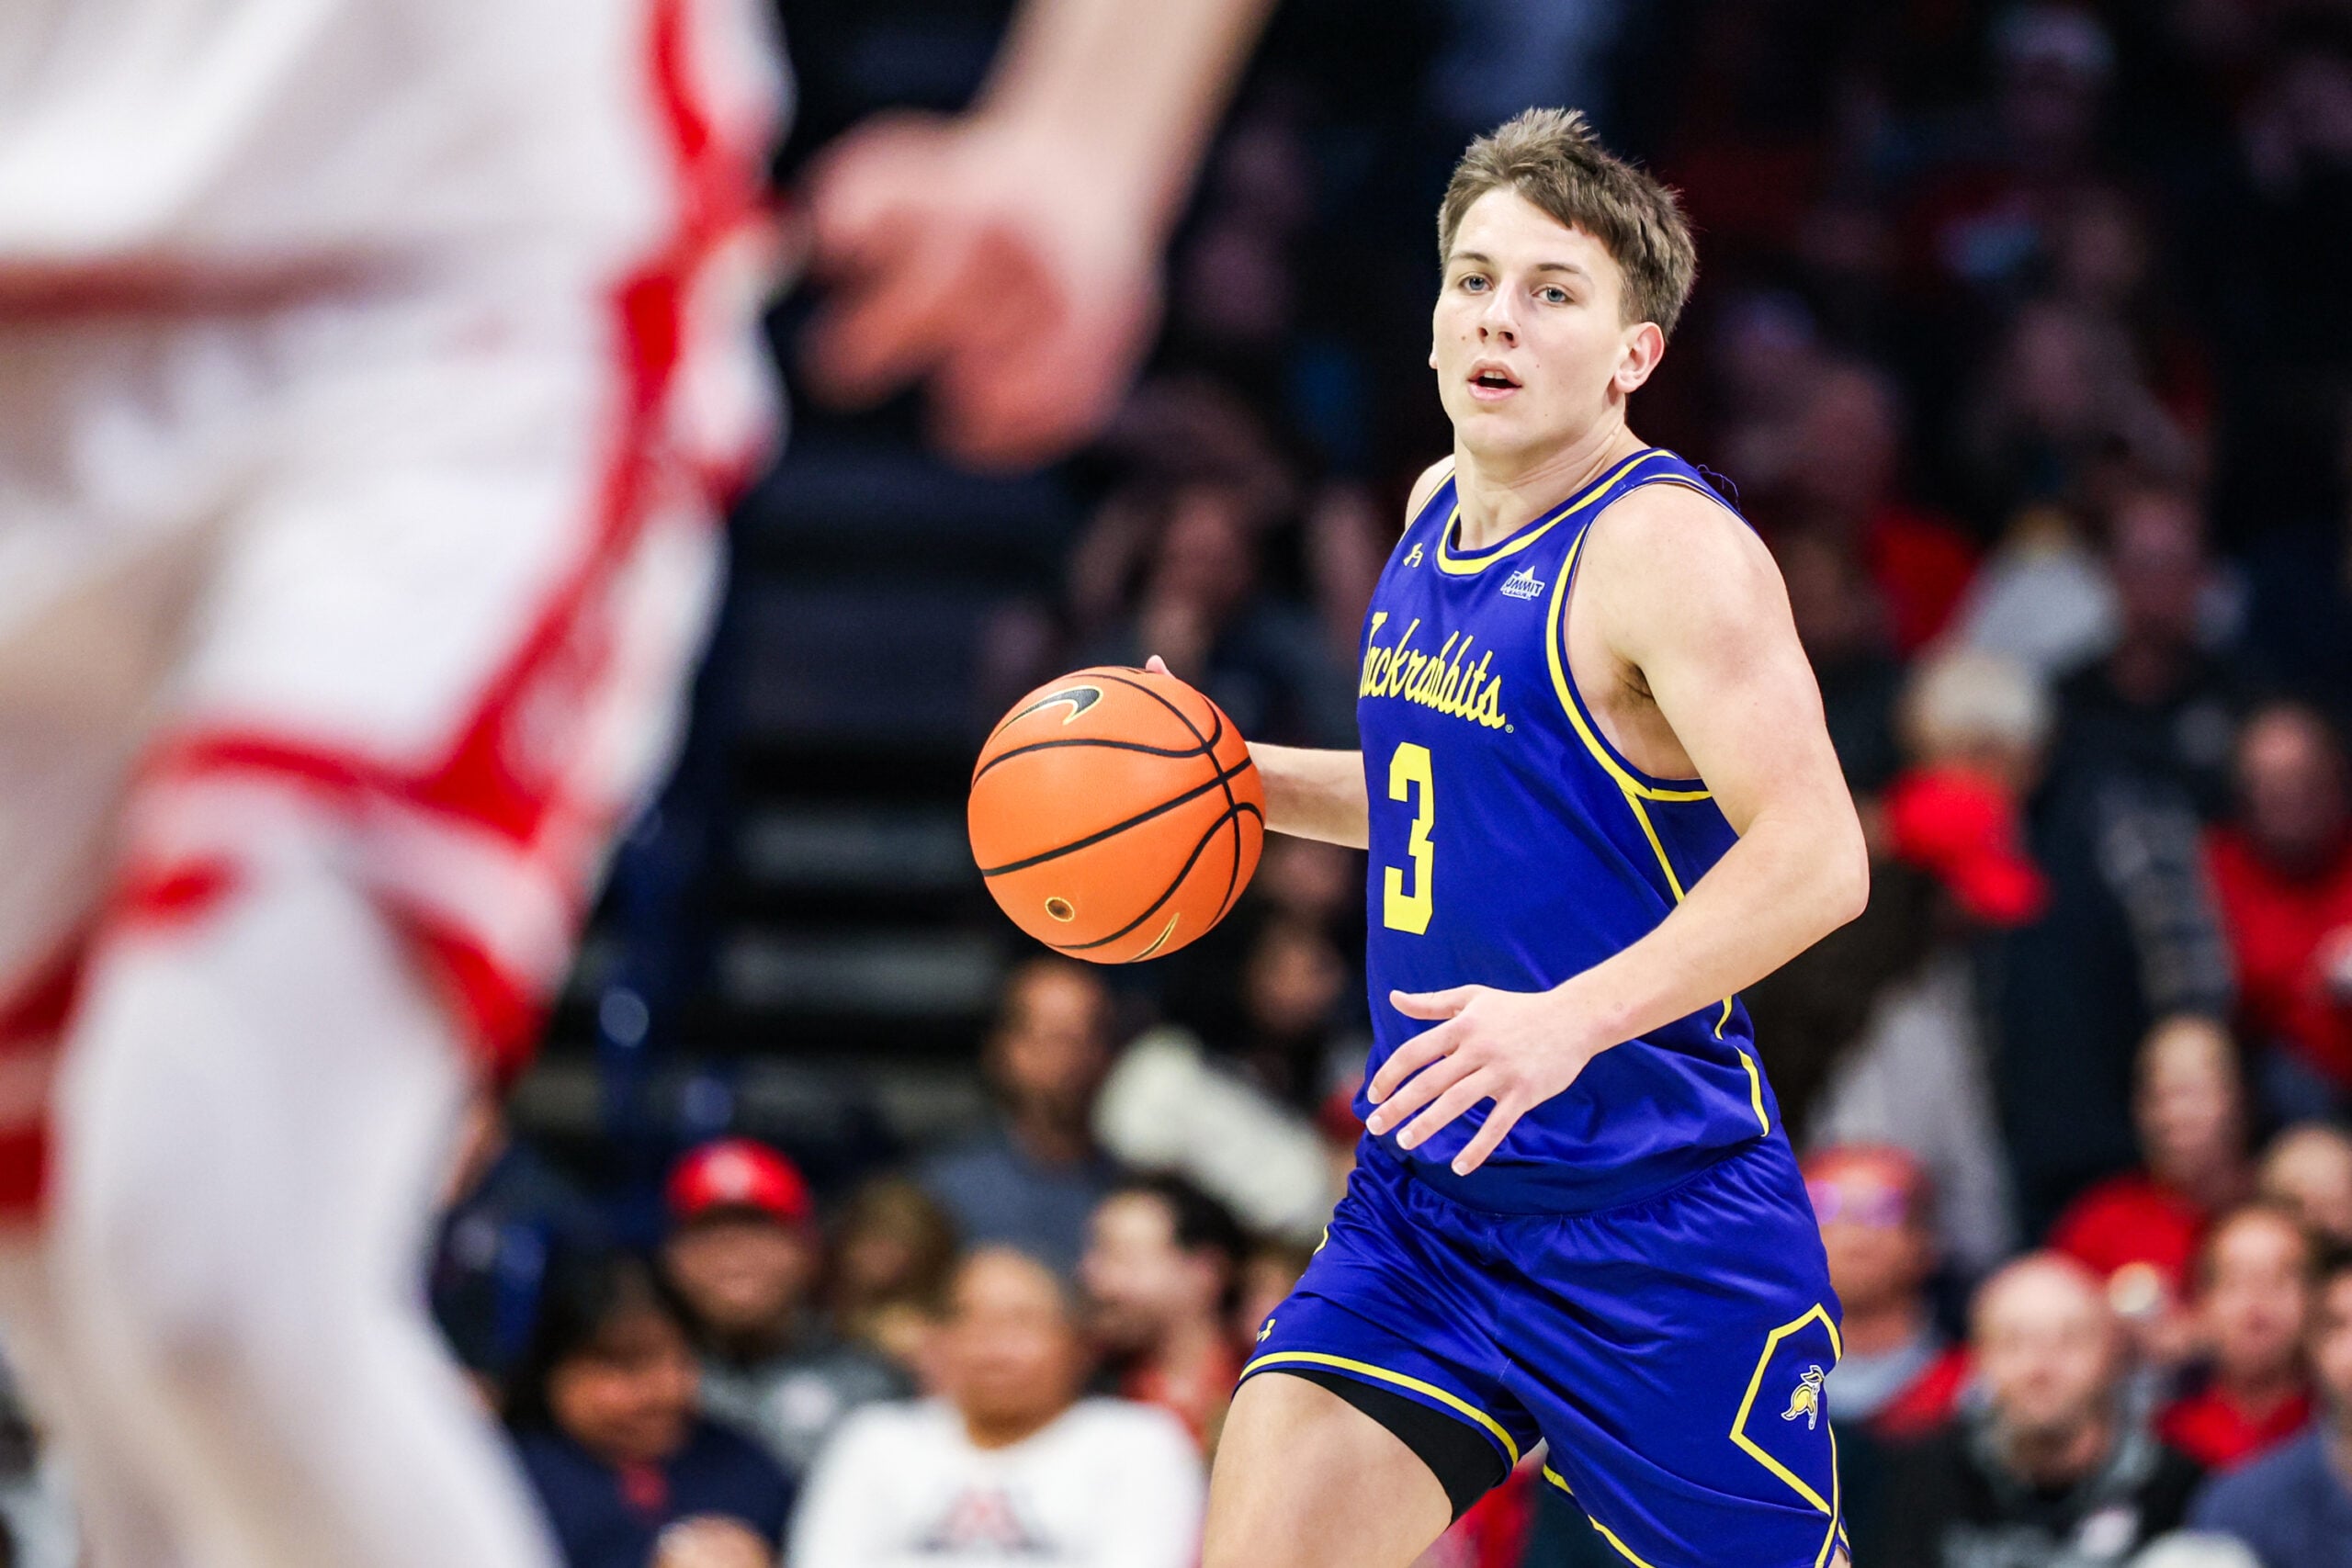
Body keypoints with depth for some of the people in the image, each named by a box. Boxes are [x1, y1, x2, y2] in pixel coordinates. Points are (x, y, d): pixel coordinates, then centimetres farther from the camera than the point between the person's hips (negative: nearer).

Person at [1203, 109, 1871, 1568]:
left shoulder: (1667, 548, -16)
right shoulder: (1443, 508, 11)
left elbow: (1817, 856, -27)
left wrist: (1576, 1019, -38)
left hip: (1657, 1216, -7)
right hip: (1429, 1193, 7)